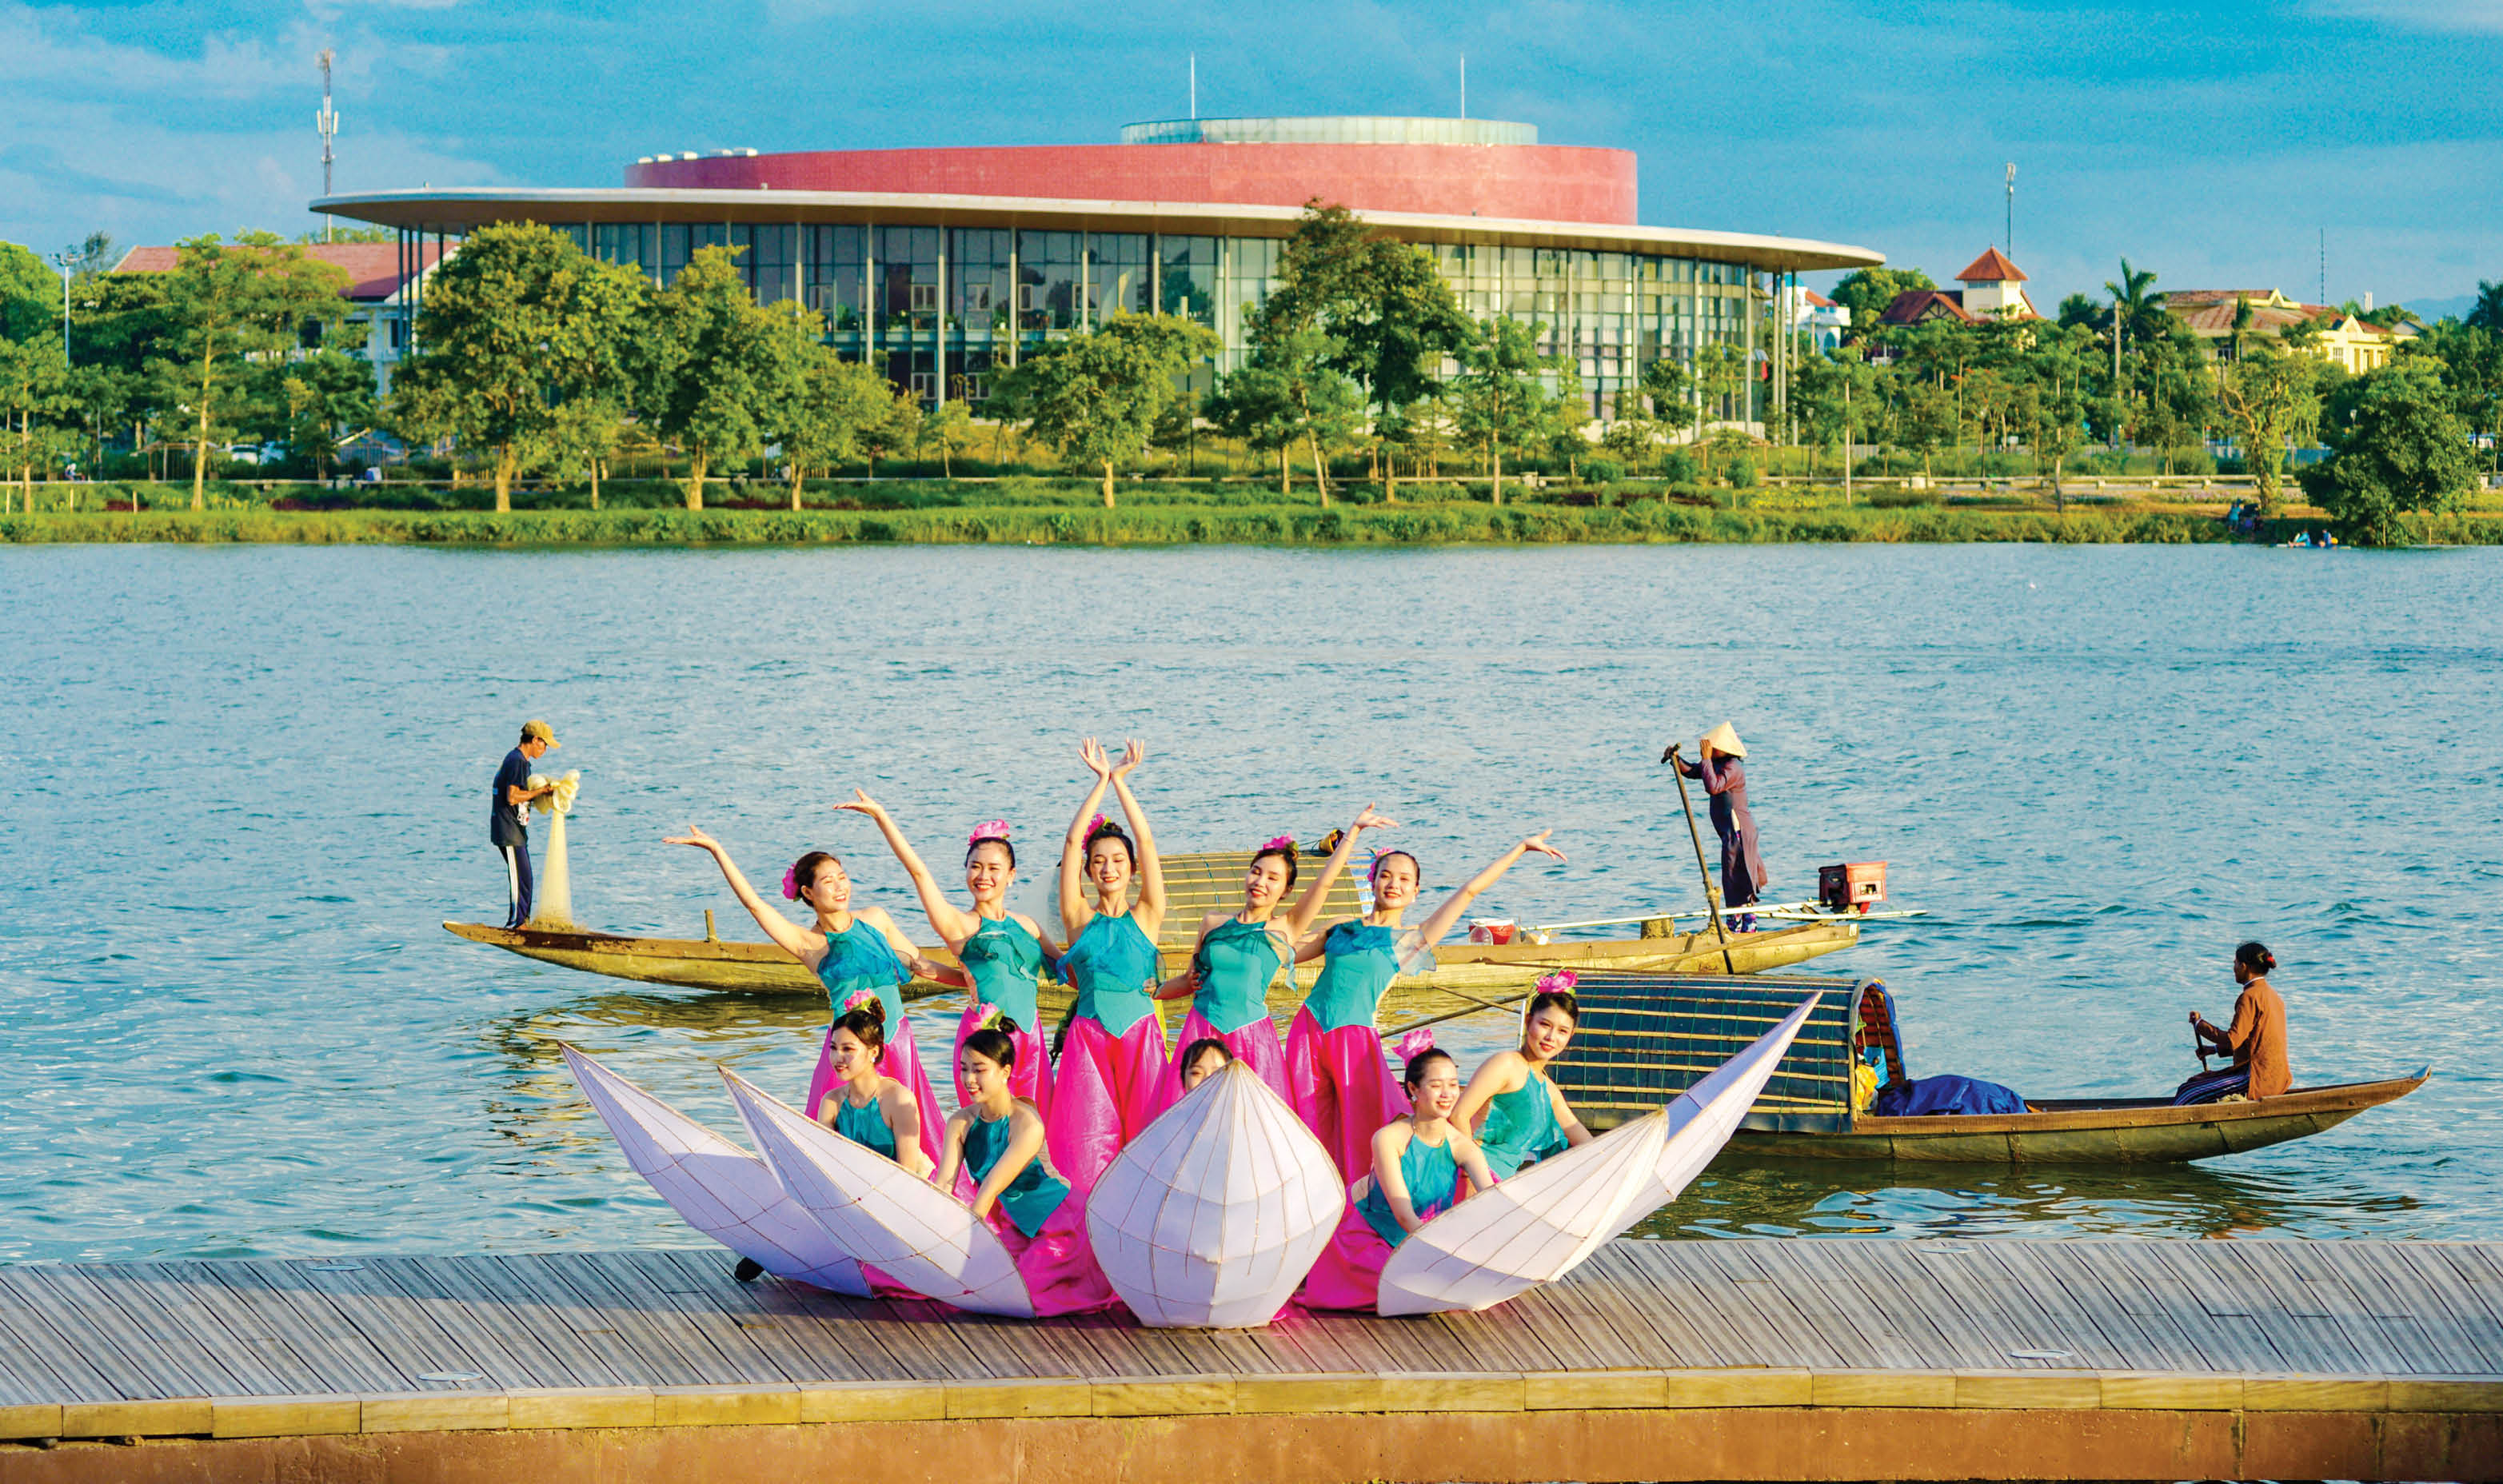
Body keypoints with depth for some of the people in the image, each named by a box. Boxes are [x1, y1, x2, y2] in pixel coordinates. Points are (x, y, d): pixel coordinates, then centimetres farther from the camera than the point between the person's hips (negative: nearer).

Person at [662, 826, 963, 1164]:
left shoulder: (875, 919, 6)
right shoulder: (808, 944, -4)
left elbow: (919, 964, 17)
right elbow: (754, 904, -11)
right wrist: (716, 850, -14)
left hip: (897, 1044, 3)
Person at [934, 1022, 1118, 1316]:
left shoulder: (1027, 1124, -25)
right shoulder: (961, 1122, -7)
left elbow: (991, 1190, -29)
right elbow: (944, 1185, -15)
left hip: (1054, 1220, -6)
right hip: (1006, 1221, 6)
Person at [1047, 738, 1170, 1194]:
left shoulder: (1145, 917, 7)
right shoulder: (1080, 918, 7)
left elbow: (1146, 842, 1)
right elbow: (1072, 841, 3)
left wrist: (1121, 781, 2)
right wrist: (1102, 781, 3)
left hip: (1139, 1032, 0)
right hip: (1088, 1033, 0)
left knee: (1142, 1129, 0)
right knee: (1089, 1138, -3)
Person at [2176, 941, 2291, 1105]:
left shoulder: (2250, 997, -16)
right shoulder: (2271, 994, 15)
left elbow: (2233, 1040, -21)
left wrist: (2199, 1024, -9)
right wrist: (2215, 1049, 20)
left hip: (2257, 1079, -10)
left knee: (2188, 1095, -8)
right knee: (2197, 1082, 22)